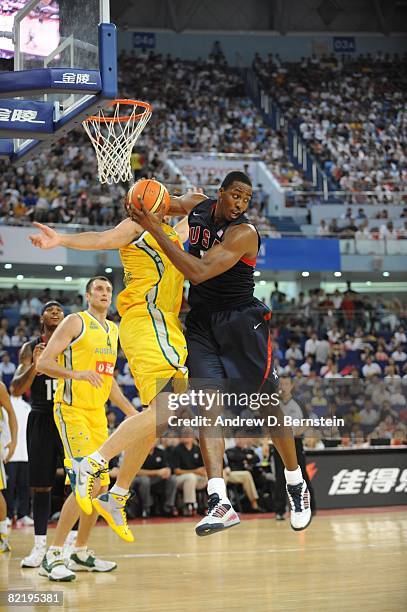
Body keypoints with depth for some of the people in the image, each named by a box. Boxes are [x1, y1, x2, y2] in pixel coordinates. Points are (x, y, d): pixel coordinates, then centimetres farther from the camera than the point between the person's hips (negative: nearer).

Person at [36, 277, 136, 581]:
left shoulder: (113, 330, 18)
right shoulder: (75, 322, -5)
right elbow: (43, 363, -13)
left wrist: (132, 413, 21)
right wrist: (75, 374, -29)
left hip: (98, 413, 8)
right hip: (72, 410, -8)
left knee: (100, 487, 10)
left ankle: (81, 554, 24)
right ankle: (53, 557, -15)